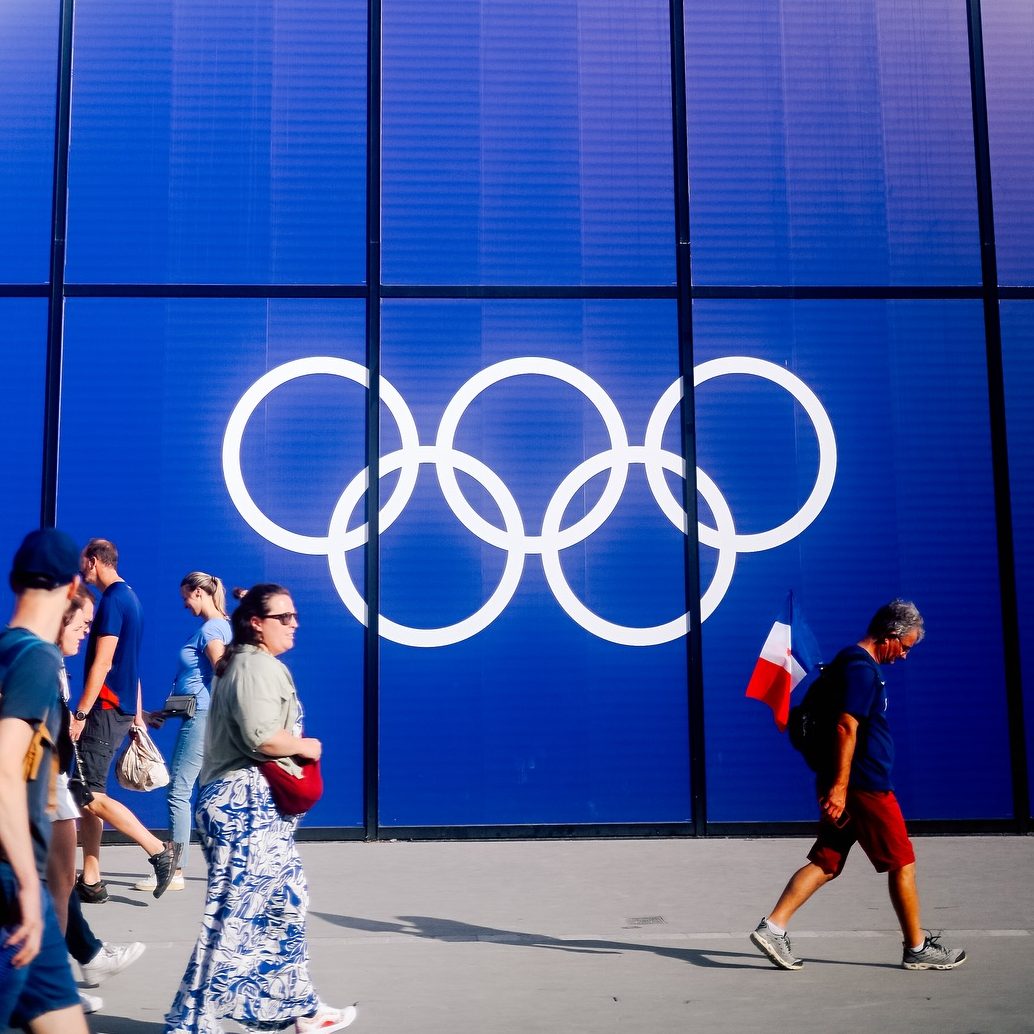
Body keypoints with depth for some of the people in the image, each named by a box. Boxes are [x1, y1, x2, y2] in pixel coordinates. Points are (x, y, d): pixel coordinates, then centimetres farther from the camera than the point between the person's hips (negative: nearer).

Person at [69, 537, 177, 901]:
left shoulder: (112, 600, -13)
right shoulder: (130, 598, 18)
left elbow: (102, 663, -19)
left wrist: (80, 713, -18)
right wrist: (135, 713, 23)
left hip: (105, 709, -10)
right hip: (121, 708, 10)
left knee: (91, 796, -9)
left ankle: (159, 850, -4)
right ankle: (90, 882, 13)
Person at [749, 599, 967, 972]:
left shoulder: (852, 662, 17)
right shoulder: (862, 668, -15)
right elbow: (846, 727, -22)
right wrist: (840, 786, -24)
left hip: (848, 786, 10)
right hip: (864, 786, -10)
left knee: (826, 862, 7)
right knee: (902, 863, 4)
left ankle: (773, 927, 2)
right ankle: (917, 948, 16)